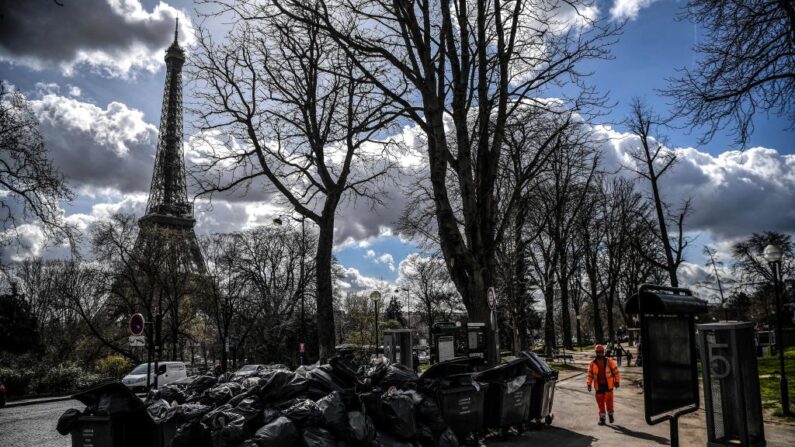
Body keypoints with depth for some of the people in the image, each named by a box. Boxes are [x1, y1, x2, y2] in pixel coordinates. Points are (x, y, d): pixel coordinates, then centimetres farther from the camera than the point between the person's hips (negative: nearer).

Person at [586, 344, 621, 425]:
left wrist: (617, 381, -1)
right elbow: (589, 374, 2)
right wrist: (589, 384, -6)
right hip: (599, 386, 1)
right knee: (600, 402, 5)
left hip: (608, 385, -1)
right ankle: (602, 418, 14)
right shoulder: (592, 363, 0)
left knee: (609, 401, 4)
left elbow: (615, 371, 2)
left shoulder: (609, 361, -3)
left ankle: (610, 414, 28)